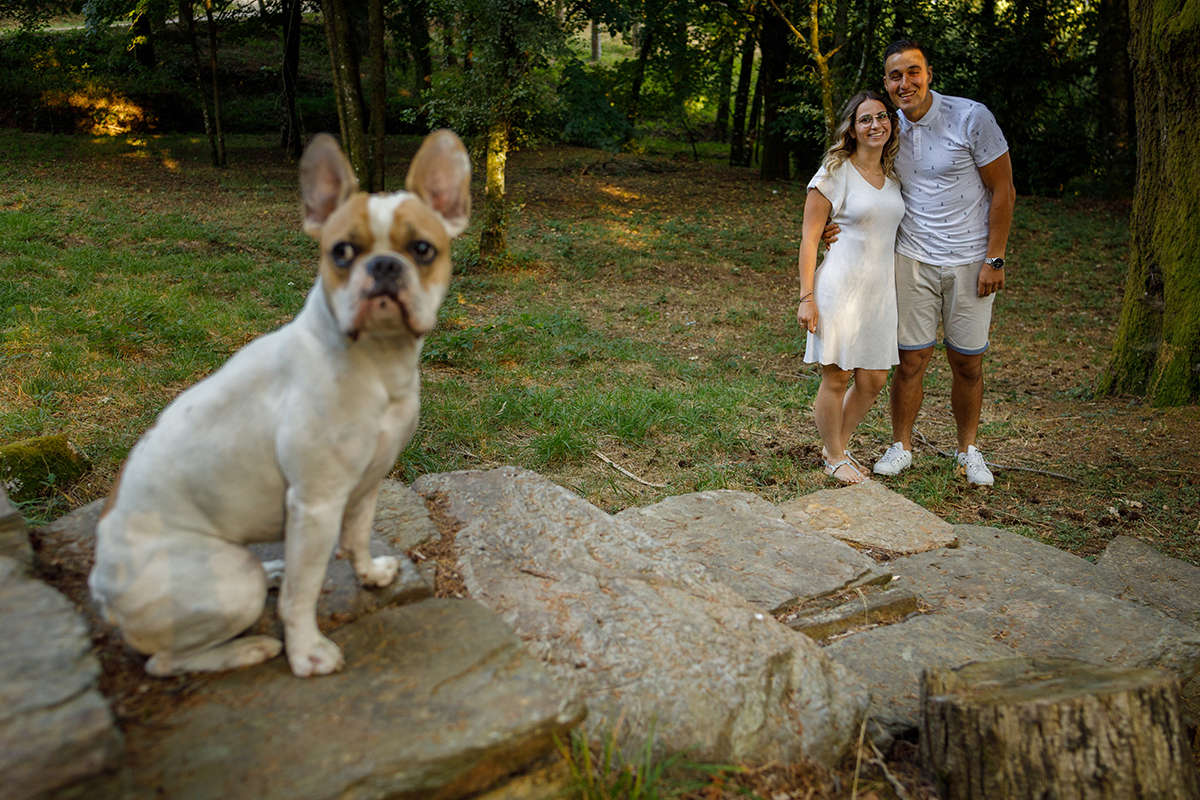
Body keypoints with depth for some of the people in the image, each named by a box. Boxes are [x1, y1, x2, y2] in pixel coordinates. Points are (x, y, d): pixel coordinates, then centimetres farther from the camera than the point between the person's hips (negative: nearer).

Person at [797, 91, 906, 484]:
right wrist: (807, 297, -13)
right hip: (839, 287, -6)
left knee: (873, 380, 10)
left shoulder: (893, 175, 11)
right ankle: (834, 457, 21)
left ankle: (837, 446, 30)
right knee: (836, 378, 2)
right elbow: (809, 238, -8)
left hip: (880, 290, 6)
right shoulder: (835, 174, -7)